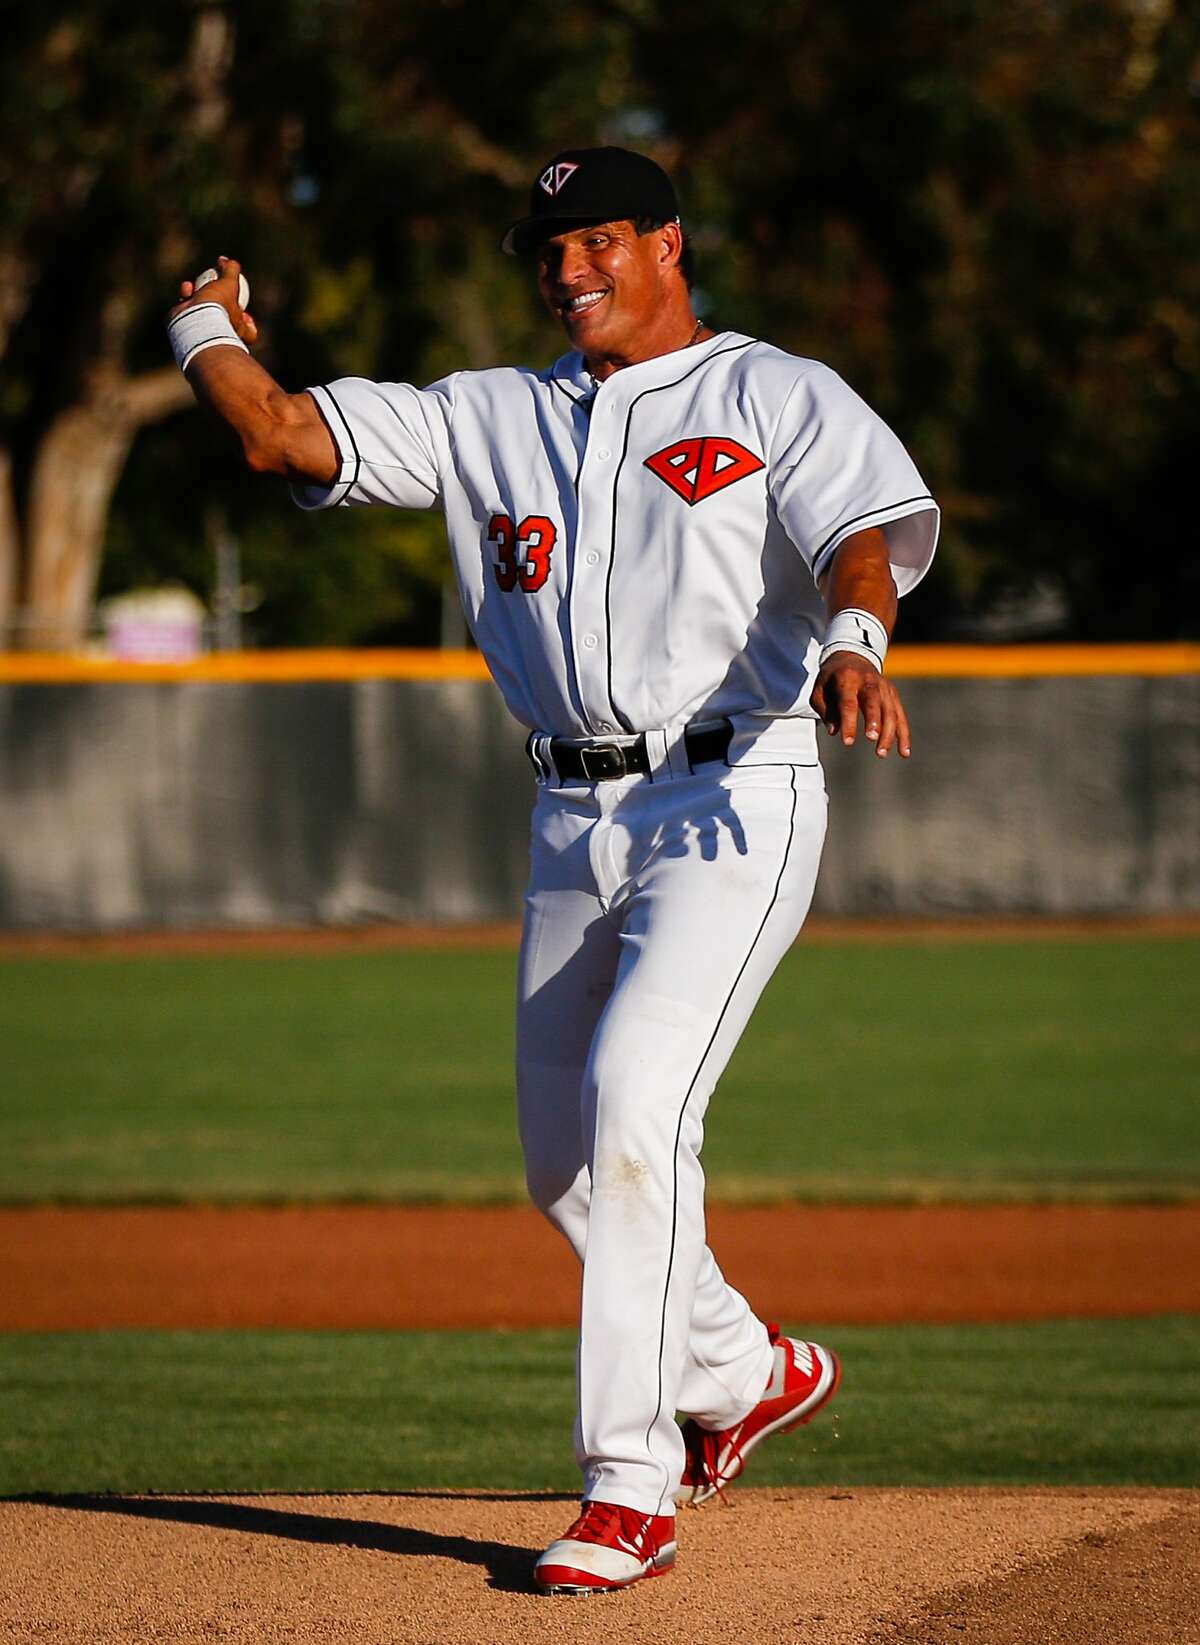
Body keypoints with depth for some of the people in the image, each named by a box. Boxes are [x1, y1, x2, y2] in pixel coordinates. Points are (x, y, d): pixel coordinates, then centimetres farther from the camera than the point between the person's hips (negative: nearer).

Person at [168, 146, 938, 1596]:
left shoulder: (779, 398, 2)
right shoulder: (497, 417, 16)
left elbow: (867, 535, -17)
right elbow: (285, 436, 12)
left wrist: (852, 642, -36)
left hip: (732, 804, -6)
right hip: (572, 821, 6)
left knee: (633, 1105, -22)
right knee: (565, 1163, 11)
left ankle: (630, 1488, -20)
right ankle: (746, 1371, 37)